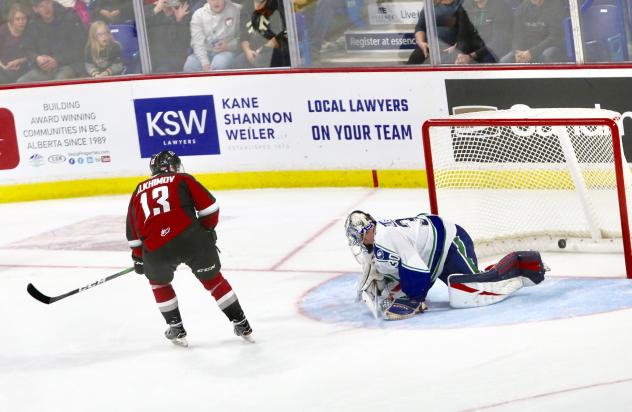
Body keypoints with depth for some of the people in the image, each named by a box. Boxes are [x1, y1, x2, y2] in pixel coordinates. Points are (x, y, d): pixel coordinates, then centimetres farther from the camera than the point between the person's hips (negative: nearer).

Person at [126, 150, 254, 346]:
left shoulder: (139, 190, 24)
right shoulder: (182, 179, 15)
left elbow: (132, 230, 24)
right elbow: (208, 206, 5)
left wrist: (138, 257, 34)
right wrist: (208, 230, 22)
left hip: (156, 249, 1)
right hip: (191, 238, -1)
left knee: (158, 282, 31)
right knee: (213, 279, 19)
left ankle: (176, 329, 28)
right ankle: (241, 324, 22)